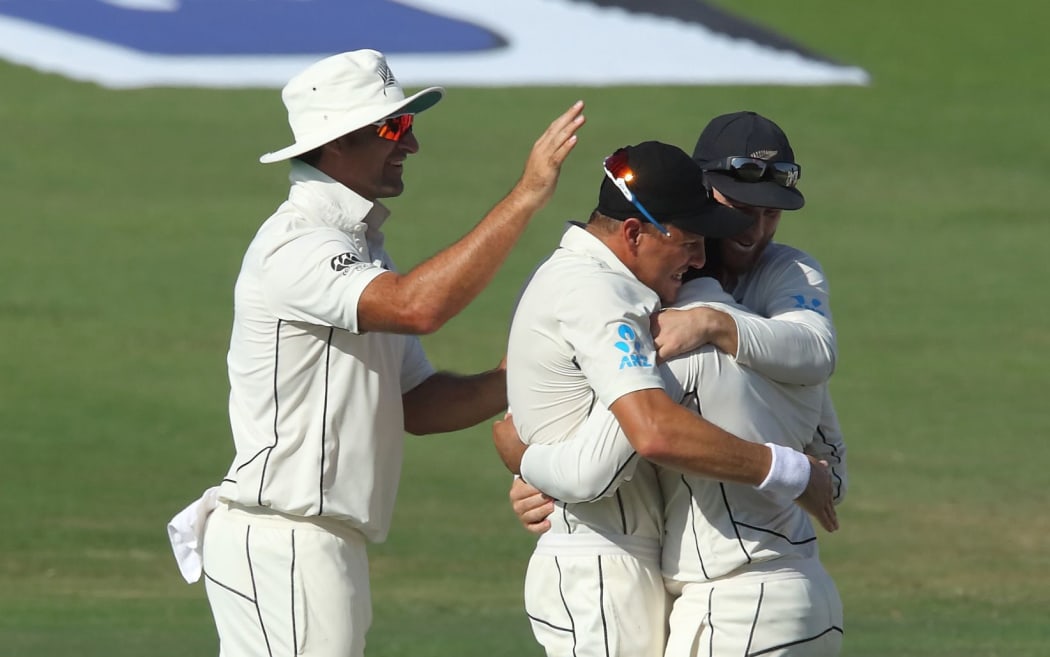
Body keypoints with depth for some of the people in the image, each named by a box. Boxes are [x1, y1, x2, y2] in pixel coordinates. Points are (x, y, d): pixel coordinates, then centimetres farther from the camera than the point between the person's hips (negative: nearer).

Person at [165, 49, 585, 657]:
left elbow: (418, 405, 17)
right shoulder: (296, 247, -13)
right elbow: (418, 306, -30)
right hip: (282, 546, -10)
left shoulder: (363, 247, 20)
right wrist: (528, 196, -28)